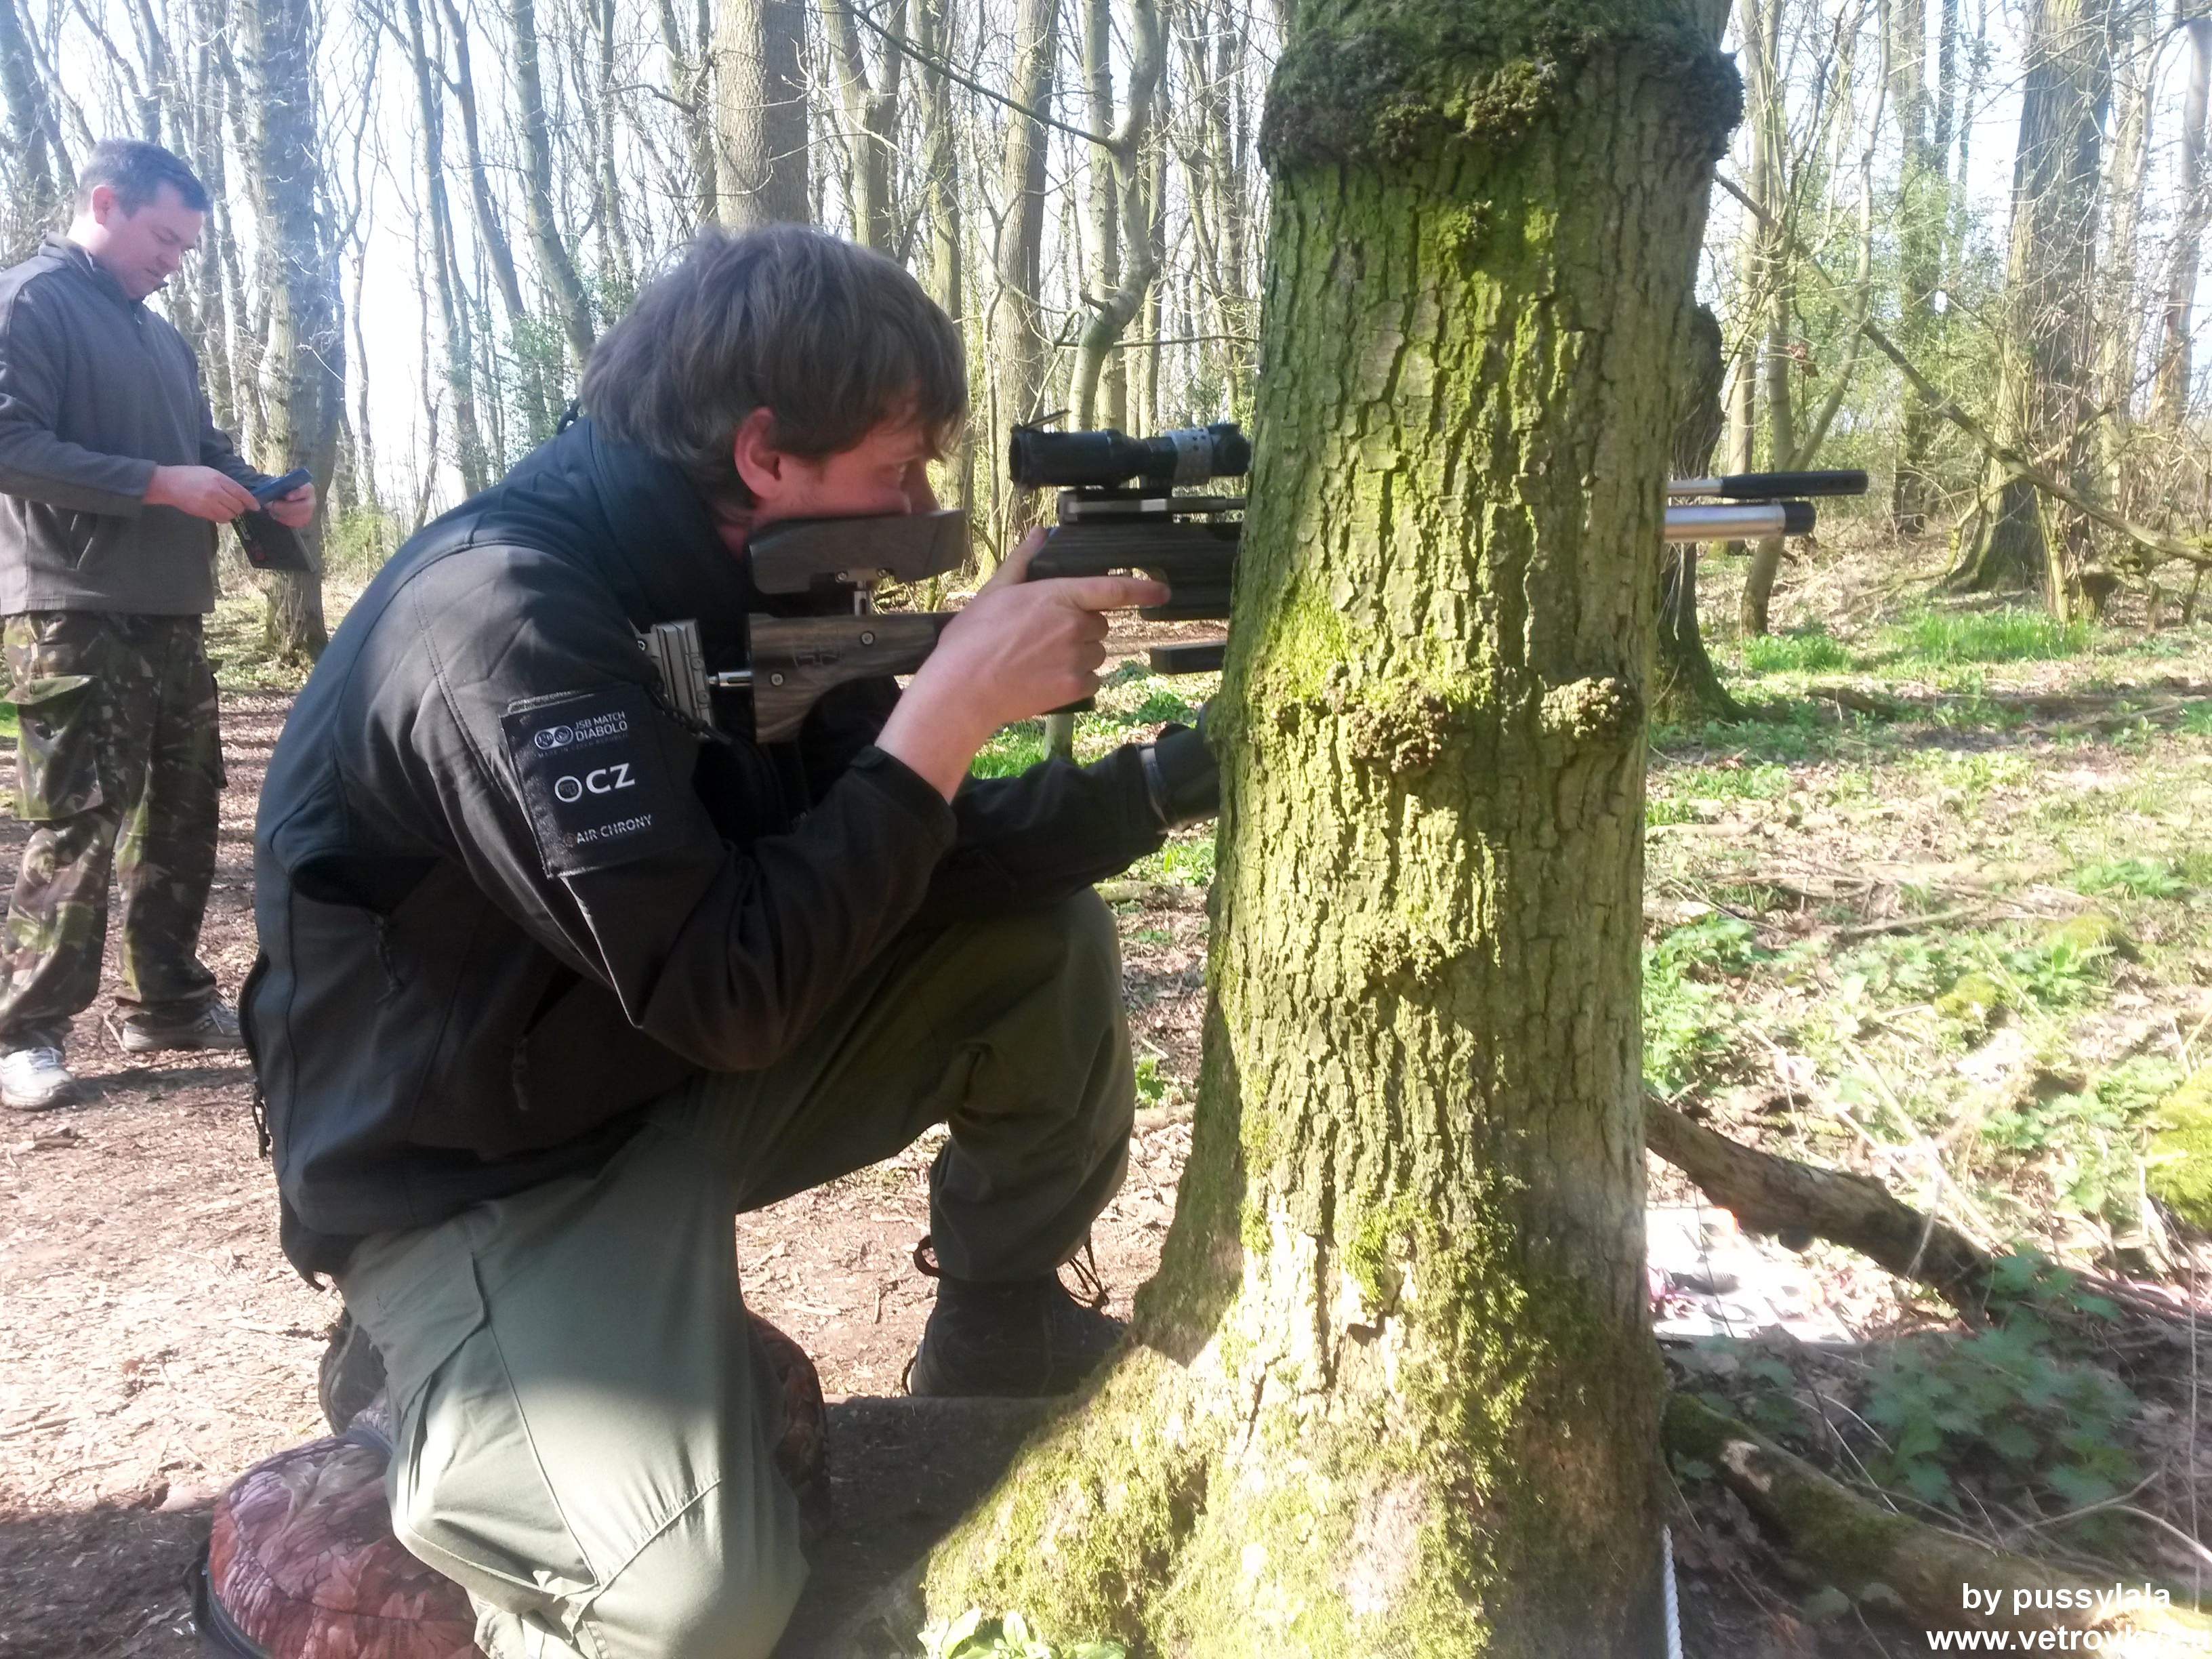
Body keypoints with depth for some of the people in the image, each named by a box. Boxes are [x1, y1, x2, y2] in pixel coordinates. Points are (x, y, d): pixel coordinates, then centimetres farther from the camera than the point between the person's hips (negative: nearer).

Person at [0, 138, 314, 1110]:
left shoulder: (159, 335, 22)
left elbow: (204, 446, 26)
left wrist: (265, 492, 4)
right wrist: (160, 484, -22)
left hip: (168, 613, 9)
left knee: (180, 813, 11)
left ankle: (168, 1002, 22)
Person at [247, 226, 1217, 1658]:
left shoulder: (752, 576, -2)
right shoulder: (504, 622, -28)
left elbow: (931, 851, 0)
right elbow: (729, 991, -32)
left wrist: (1180, 773, -9)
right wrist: (955, 704, -29)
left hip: (688, 1071, 8)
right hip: (483, 1181, -7)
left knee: (1045, 938, -1)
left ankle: (1004, 1338, 17)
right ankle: (448, 1423, 6)